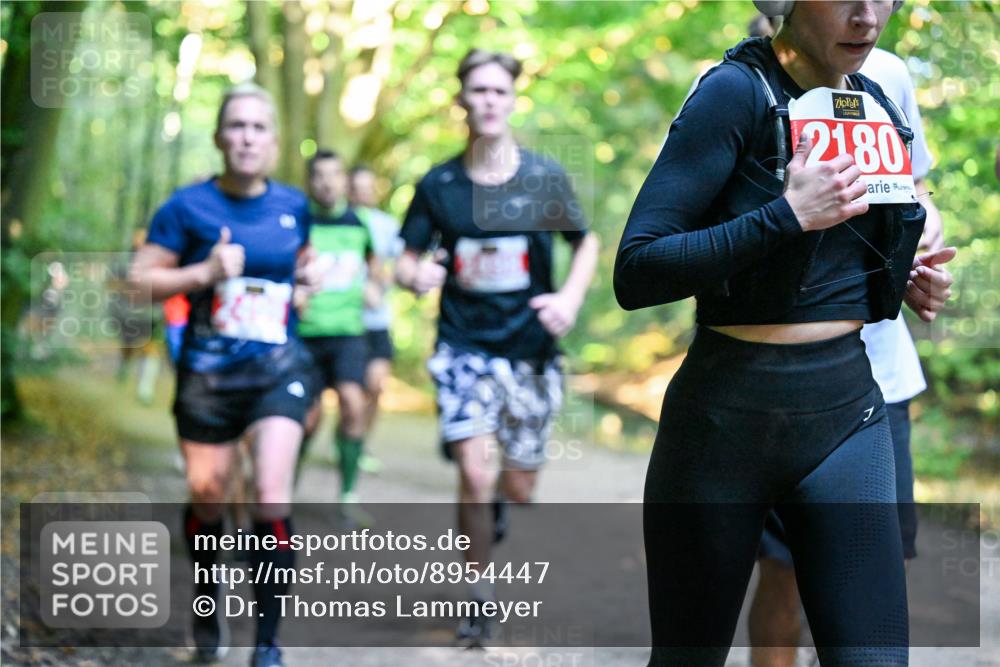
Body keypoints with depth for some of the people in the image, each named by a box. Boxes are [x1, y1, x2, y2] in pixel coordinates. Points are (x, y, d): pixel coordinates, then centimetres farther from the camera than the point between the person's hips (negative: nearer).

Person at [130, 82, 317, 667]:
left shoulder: (293, 206, 5)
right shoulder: (189, 207, -5)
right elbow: (141, 279, -5)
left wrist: (306, 276, 2)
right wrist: (204, 273, -19)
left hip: (279, 365, 1)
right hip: (208, 371, -1)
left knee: (273, 496, -14)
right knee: (206, 497, 10)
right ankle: (208, 599, 40)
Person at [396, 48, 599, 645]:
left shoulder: (544, 178, -5)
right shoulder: (438, 185, -3)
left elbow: (587, 242, 8)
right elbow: (408, 260, 4)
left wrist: (571, 298, -9)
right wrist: (416, 276, -20)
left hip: (530, 351, 1)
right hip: (464, 348, -1)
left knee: (518, 488, 8)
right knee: (475, 475, -15)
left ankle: (494, 509, 47)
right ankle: (479, 594, 6)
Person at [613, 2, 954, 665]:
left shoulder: (875, 102, 8)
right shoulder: (738, 92, -11)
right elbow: (636, 272, -19)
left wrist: (906, 283, 6)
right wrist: (788, 215, -23)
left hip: (848, 412, 5)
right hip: (726, 417, -5)